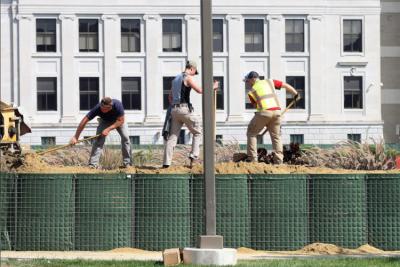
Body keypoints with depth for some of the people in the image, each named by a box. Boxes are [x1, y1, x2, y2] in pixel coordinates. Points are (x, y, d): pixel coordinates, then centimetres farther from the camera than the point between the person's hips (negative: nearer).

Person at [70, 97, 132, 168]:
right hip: (105, 121, 0)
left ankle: (127, 162, -4)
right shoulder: (97, 108, -38)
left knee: (125, 137, -16)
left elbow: (121, 121, -29)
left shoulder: (117, 105, -40)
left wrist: (108, 129, -39)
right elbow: (84, 121, -35)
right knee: (99, 139, -20)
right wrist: (76, 137, -37)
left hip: (118, 120, 0)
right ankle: (93, 163, -19)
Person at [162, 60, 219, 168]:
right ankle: (193, 155, -5)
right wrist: (213, 87, 1)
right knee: (197, 132, 6)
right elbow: (200, 90, -12)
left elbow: (170, 97, 25)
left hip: (174, 109, 7)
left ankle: (166, 162, -1)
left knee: (172, 136, 4)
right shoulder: (188, 78, -5)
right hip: (185, 109, -7)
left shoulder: (176, 79, 20)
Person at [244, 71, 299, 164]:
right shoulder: (270, 82, 21)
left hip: (264, 112, -3)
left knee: (251, 133, 12)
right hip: (276, 112, 3)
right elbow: (286, 85, 21)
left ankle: (252, 158, 4)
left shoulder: (252, 91, 14)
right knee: (276, 137, 13)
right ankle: (279, 161, 4)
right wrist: (295, 94, 36)